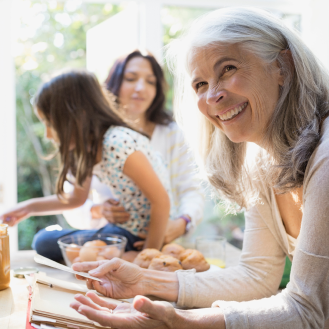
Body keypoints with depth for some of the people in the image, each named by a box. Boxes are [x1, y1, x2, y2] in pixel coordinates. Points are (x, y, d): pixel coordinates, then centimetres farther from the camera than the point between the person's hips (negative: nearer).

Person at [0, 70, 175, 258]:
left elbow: (162, 201, -24)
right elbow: (77, 198, 18)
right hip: (126, 226, 9)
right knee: (44, 240, 7)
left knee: (48, 243, -12)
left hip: (147, 234, -9)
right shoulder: (86, 149, 3)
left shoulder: (119, 144, -25)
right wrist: (30, 207, 11)